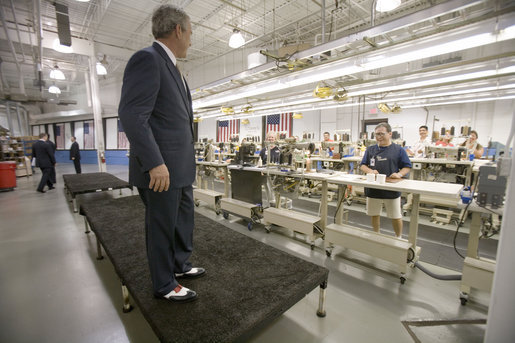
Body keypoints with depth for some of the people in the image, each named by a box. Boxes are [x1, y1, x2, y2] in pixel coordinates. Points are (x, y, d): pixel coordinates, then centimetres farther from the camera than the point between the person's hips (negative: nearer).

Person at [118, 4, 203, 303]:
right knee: (163, 227, 5)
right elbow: (132, 115, -20)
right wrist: (155, 163, -25)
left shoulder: (170, 66, 19)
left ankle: (181, 265, 41)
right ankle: (164, 286, 26)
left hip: (181, 167, 10)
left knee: (184, 219, 20)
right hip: (160, 169, -10)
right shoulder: (147, 59, -11)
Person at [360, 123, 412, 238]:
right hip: (373, 189, 3)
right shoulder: (370, 149, 8)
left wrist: (400, 174, -18)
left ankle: (399, 238, 31)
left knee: (396, 216, 9)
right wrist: (370, 171, -14)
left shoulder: (398, 150, 1)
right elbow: (363, 165, 7)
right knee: (374, 214, 13)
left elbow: (407, 167, 2)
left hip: (392, 190, -2)